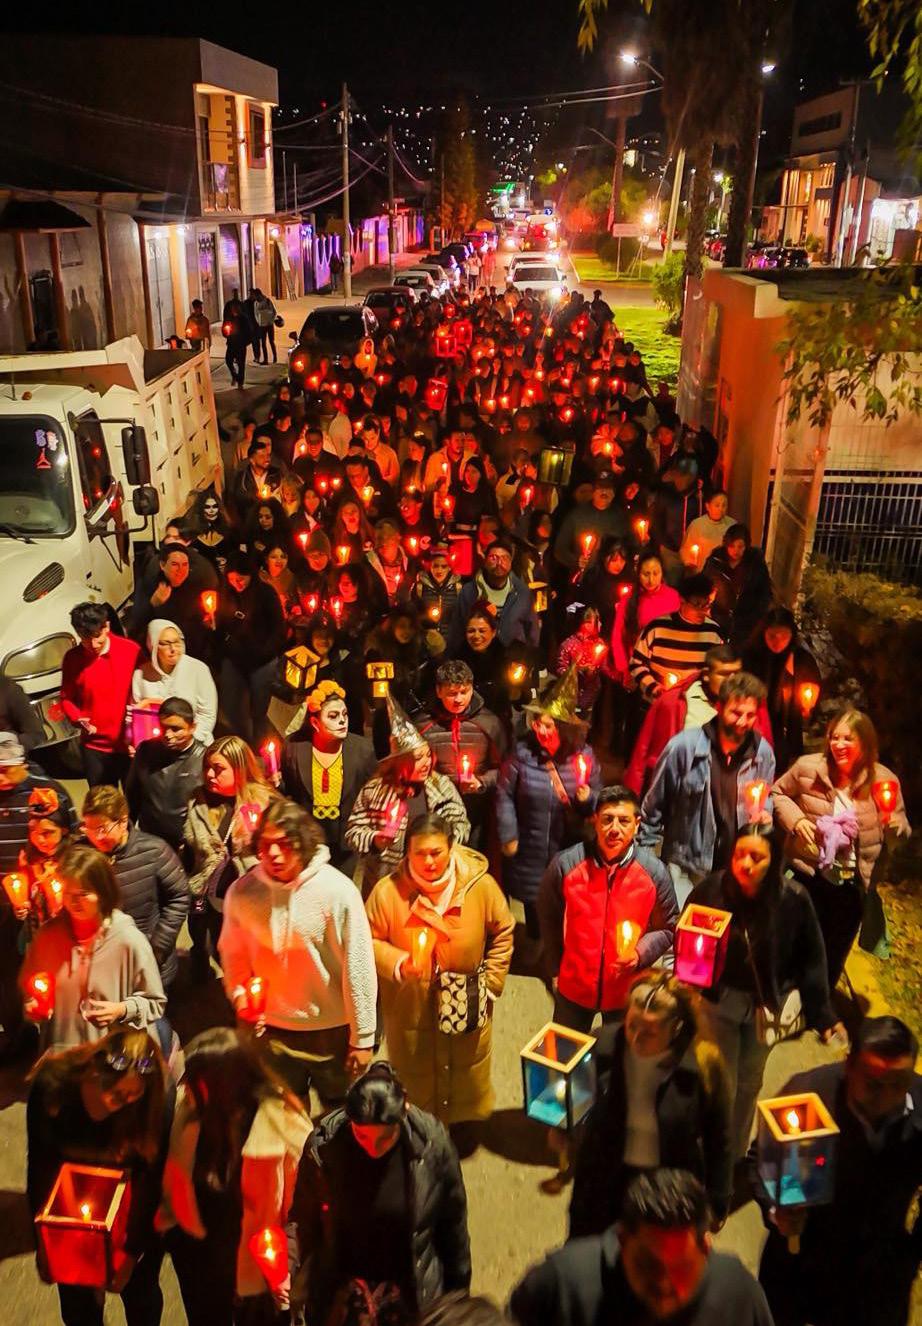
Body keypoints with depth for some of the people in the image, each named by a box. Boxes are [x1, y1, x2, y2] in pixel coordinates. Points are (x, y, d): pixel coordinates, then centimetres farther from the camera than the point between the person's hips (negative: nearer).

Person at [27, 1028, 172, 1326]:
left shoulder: (159, 1096, -32)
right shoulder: (52, 1083, -28)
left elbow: (153, 1178, -19)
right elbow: (39, 1165, -13)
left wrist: (132, 1250, -11)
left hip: (136, 1204, -1)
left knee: (138, 1286, 13)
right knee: (75, 1294, 13)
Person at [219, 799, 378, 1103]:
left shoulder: (337, 891, -22)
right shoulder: (241, 891, -11)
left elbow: (358, 968, -16)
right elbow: (233, 955, 6)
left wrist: (363, 1039, -11)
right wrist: (239, 993, -12)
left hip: (333, 1030, -2)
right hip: (272, 1031, 3)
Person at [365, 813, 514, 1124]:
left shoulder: (480, 885, -16)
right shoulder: (388, 891, -19)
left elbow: (503, 932, 0)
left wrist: (491, 981, -3)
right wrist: (397, 964, -24)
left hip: (467, 1010, 1)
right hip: (409, 1010, -1)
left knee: (469, 1087, 24)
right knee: (413, 1090, 20)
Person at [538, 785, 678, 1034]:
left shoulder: (655, 872, -17)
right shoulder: (565, 864, -18)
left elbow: (667, 928, -2)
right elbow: (549, 920, -2)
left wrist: (640, 953, -20)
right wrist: (554, 970, 5)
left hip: (627, 992, 0)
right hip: (573, 987, 0)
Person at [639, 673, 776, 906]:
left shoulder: (763, 752, -4)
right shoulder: (684, 746, -14)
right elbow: (654, 806, -3)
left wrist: (764, 814, -8)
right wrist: (645, 854, 0)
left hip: (737, 868, 3)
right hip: (686, 867, -3)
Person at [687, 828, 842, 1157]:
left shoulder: (793, 899, -20)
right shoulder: (711, 889, -23)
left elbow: (810, 960, -9)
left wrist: (821, 1015, -7)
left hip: (767, 1006, 2)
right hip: (719, 1000, -2)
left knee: (749, 1085, 22)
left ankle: (737, 1154, 47)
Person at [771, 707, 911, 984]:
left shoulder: (883, 780, -8)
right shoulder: (808, 768, -12)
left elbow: (902, 833, 1)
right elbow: (778, 793, 4)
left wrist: (892, 821, -22)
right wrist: (796, 819, -13)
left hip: (853, 886, 1)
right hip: (808, 876, -1)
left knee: (832, 959, 19)